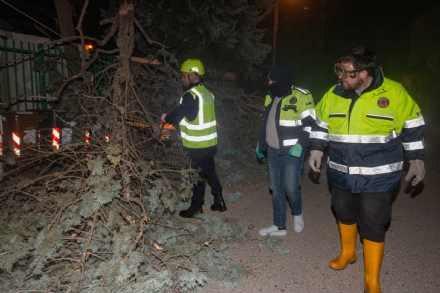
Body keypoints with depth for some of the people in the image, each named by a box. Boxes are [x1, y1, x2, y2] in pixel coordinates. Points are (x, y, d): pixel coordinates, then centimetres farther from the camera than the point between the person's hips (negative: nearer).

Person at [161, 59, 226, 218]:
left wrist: (165, 118, 6)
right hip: (210, 143, 8)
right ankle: (219, 202, 29)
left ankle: (196, 207, 20)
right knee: (210, 171, 19)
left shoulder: (191, 95, -19)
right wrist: (183, 127, 17)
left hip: (197, 145, -8)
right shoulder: (207, 93, 8)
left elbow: (177, 115, -14)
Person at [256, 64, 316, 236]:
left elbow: (310, 123, -12)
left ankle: (298, 214, 29)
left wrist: (301, 144, -22)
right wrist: (261, 144, 21)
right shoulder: (271, 97, 12)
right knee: (276, 189, 10)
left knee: (291, 188, -3)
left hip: (291, 152, -6)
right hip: (272, 151, 7)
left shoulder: (301, 96, -10)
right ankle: (279, 226, 22)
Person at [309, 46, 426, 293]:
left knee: (373, 226, 2)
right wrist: (317, 149, 3)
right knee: (344, 215, 21)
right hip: (341, 174, 4)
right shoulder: (333, 95, -2)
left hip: (378, 177, -4)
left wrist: (417, 159, 0)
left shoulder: (394, 92, -11)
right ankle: (348, 253, 48)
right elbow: (321, 125, 12)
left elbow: (413, 127, 0)